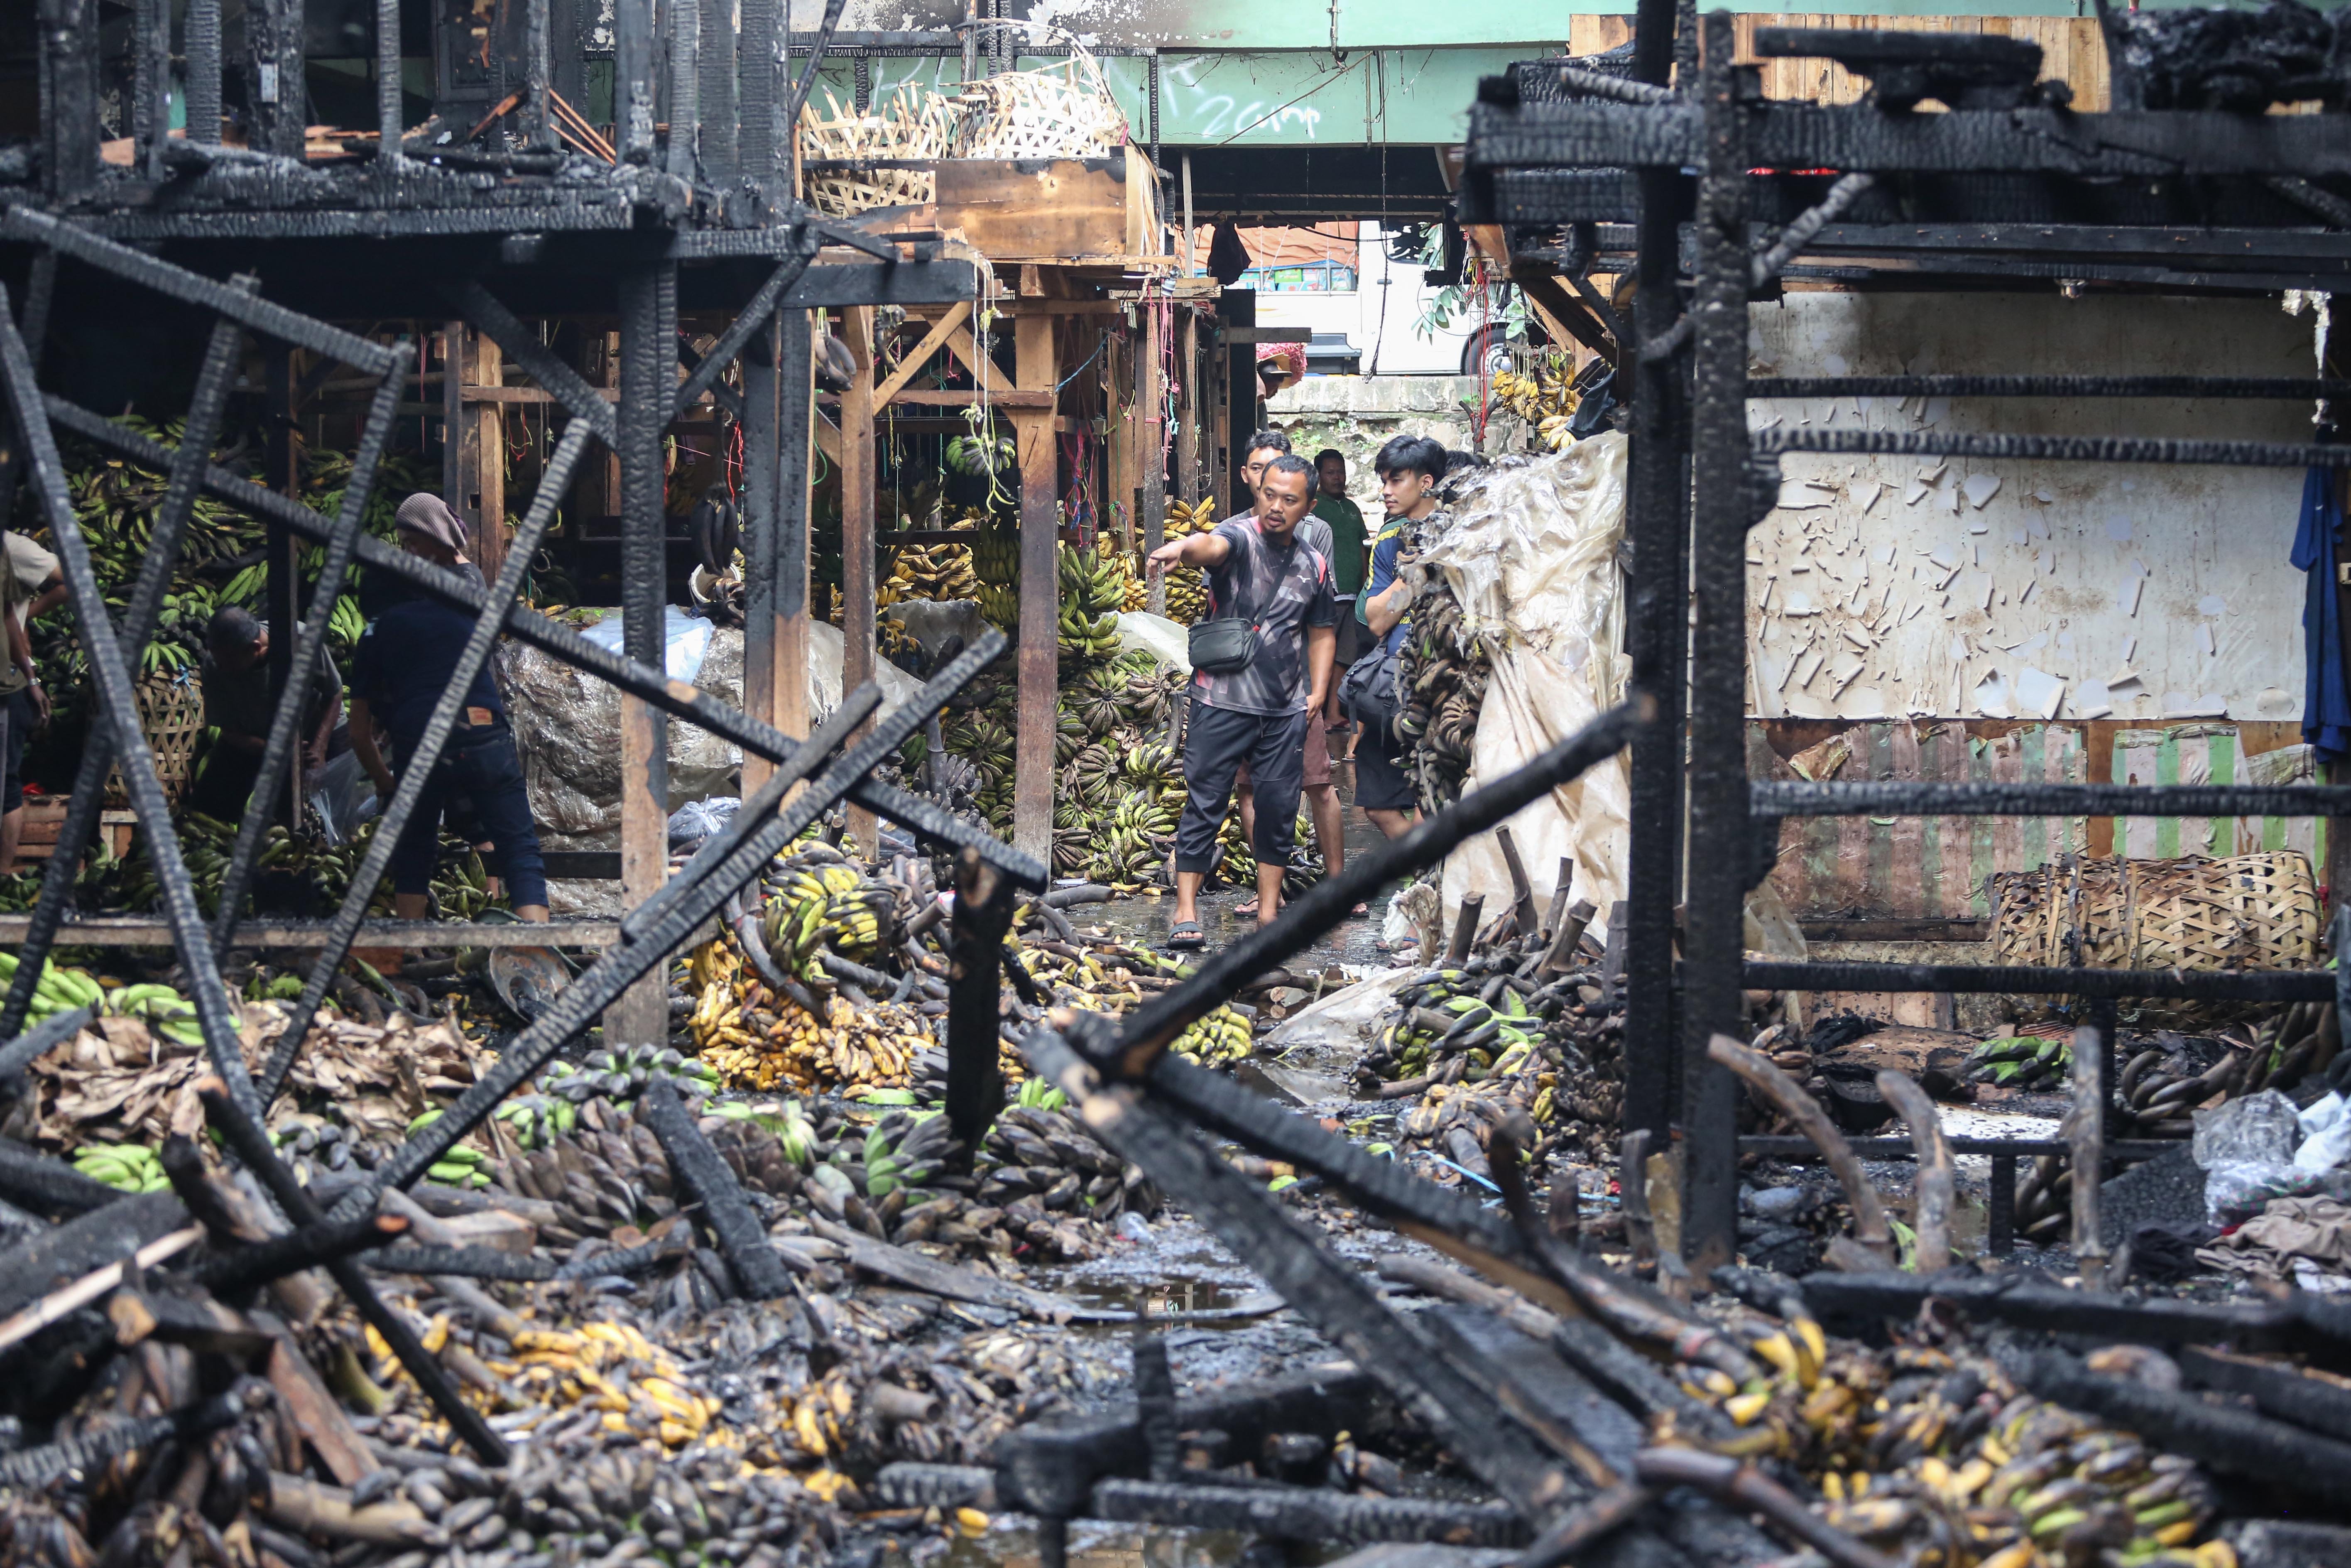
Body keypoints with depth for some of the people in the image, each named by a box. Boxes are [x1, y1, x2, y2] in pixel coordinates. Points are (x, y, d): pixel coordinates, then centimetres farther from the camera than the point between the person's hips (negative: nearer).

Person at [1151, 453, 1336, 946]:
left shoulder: (1314, 565, 9)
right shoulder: (1240, 537, -7)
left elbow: (1321, 632, 22)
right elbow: (1213, 546, -33)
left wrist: (1318, 691, 9)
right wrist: (1183, 548, -56)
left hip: (1286, 708, 5)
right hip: (1223, 698, -5)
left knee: (1279, 807, 6)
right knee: (1204, 803, -3)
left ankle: (1269, 912, 15)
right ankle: (1186, 910, 0)